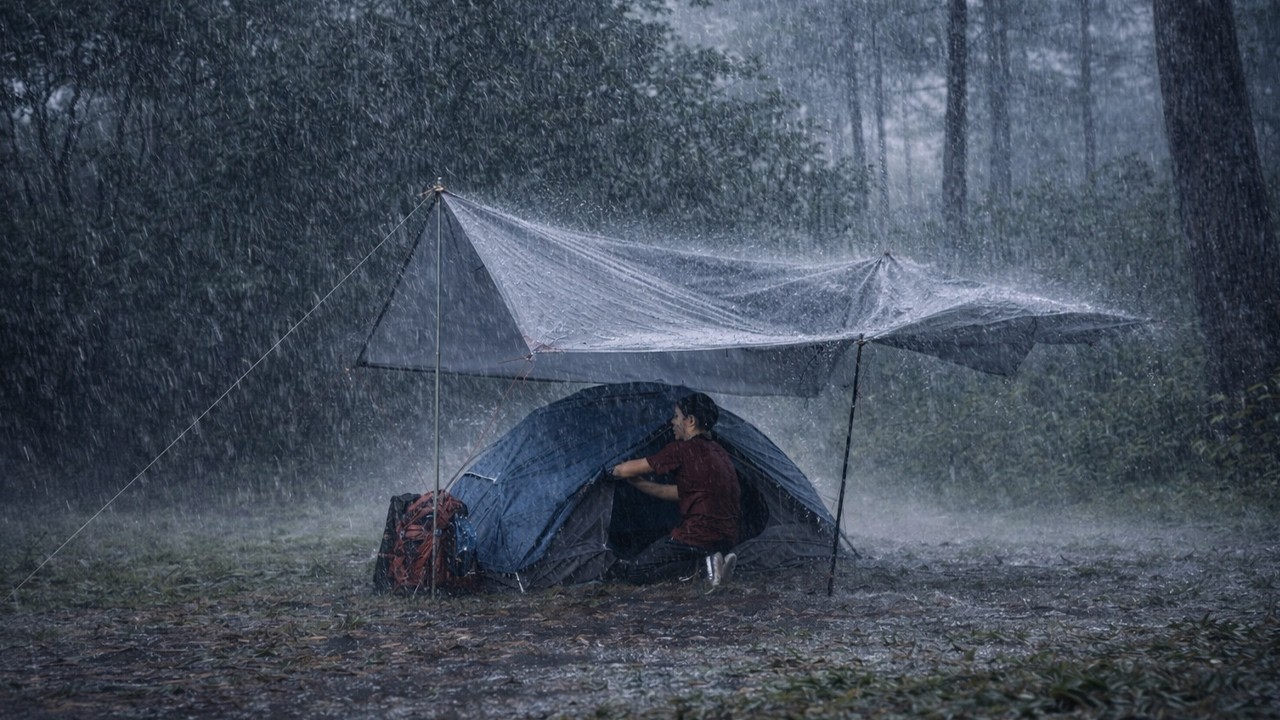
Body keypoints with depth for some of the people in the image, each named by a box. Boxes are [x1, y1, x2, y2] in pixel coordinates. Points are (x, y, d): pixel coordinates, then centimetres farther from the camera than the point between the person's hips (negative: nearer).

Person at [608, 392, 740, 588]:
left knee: (627, 571, 0)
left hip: (698, 538, -9)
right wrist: (638, 483, 25)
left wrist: (613, 471, 16)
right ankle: (713, 559, 4)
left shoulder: (683, 449, -11)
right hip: (727, 539, 9)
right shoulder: (719, 452, 15)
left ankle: (702, 563, -13)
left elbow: (625, 470, -7)